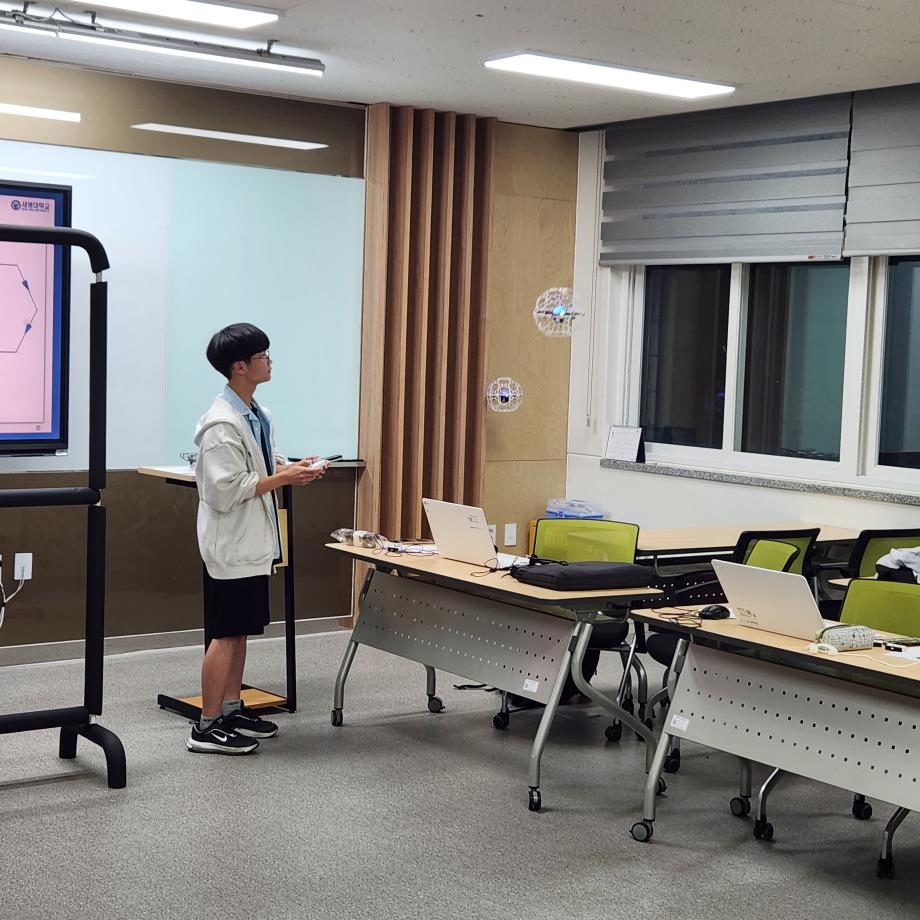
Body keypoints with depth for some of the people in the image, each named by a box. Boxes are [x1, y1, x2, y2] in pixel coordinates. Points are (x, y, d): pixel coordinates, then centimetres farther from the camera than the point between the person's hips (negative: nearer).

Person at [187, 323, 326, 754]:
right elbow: (224, 491, -24)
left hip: (253, 541, 9)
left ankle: (232, 709, 27)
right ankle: (207, 727, 5)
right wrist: (283, 478, -21)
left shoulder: (257, 415, 8)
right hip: (231, 544, -9)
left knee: (240, 630, 16)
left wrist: (293, 468, 1)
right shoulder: (222, 424, -20)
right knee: (225, 634, -3)